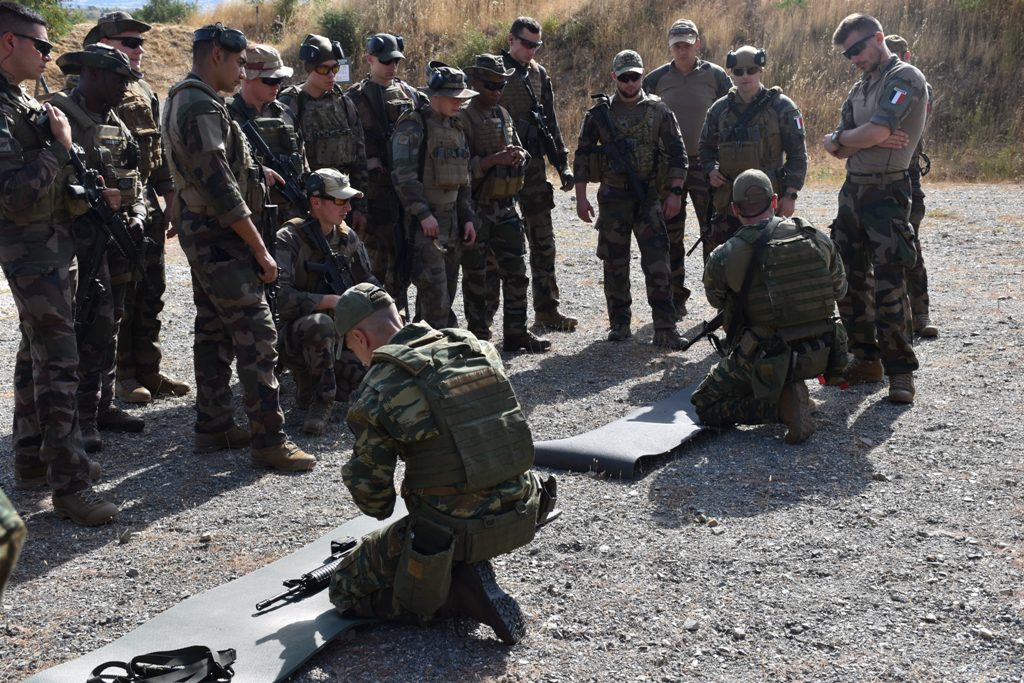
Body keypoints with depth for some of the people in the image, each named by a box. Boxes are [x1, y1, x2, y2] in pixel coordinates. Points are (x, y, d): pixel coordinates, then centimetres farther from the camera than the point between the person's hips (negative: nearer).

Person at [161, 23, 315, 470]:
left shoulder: (182, 99, 14)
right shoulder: (202, 106, -18)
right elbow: (219, 187, -23)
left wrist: (254, 172, 12)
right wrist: (259, 249, -19)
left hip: (199, 232, 11)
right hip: (218, 236, -11)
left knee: (214, 331, 14)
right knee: (256, 335, -9)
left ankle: (214, 428, 20)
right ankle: (269, 441, -7)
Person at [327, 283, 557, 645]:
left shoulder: (378, 391, -12)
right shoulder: (476, 347, 4)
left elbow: (368, 482, -4)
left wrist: (381, 509, 19)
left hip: (453, 531, -6)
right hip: (523, 516, 6)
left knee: (346, 589, 15)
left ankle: (461, 590, -1)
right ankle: (473, 569, 16)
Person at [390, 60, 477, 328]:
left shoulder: (456, 128, 15)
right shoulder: (413, 127, -11)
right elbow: (404, 175, -18)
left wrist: (467, 217, 14)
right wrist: (423, 214, -21)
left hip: (452, 219, 8)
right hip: (425, 221, -8)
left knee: (448, 289, 11)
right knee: (434, 289, -12)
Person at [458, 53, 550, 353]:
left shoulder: (503, 114, 13)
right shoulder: (464, 118, -10)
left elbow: (520, 149, 20)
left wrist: (519, 155, -3)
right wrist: (495, 159, -26)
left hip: (506, 205, 7)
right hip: (477, 208, -7)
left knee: (516, 271, 9)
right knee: (478, 275, 2)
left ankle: (515, 333, 19)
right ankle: (479, 337, 12)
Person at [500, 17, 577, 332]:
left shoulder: (539, 74, 11)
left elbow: (550, 123, 16)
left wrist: (563, 163, 12)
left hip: (533, 166, 5)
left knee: (543, 240, 7)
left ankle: (547, 309, 15)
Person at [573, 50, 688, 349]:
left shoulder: (658, 110, 3)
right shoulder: (599, 113, 3)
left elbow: (677, 153, 4)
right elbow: (582, 156, 6)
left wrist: (675, 192, -4)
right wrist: (581, 198, 0)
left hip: (648, 196, -1)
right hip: (612, 198, 1)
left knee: (658, 262, -8)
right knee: (615, 264, 6)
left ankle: (665, 329, -4)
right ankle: (619, 323, 19)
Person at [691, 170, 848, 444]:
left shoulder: (723, 257, -14)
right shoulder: (818, 238, -4)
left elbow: (717, 301, 7)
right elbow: (839, 288, 12)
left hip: (768, 363, -4)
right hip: (822, 355, 5)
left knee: (705, 405, 14)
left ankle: (781, 406, -7)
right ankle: (794, 390, 14)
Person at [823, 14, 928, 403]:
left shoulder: (905, 78, -8)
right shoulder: (860, 89, 17)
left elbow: (875, 132, -21)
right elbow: (838, 150, 8)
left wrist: (840, 138, -2)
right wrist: (868, 141, -11)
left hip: (886, 193, -8)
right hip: (852, 191, 8)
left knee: (888, 284, -10)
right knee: (850, 279, 10)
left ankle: (900, 370, -1)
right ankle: (866, 359, 21)